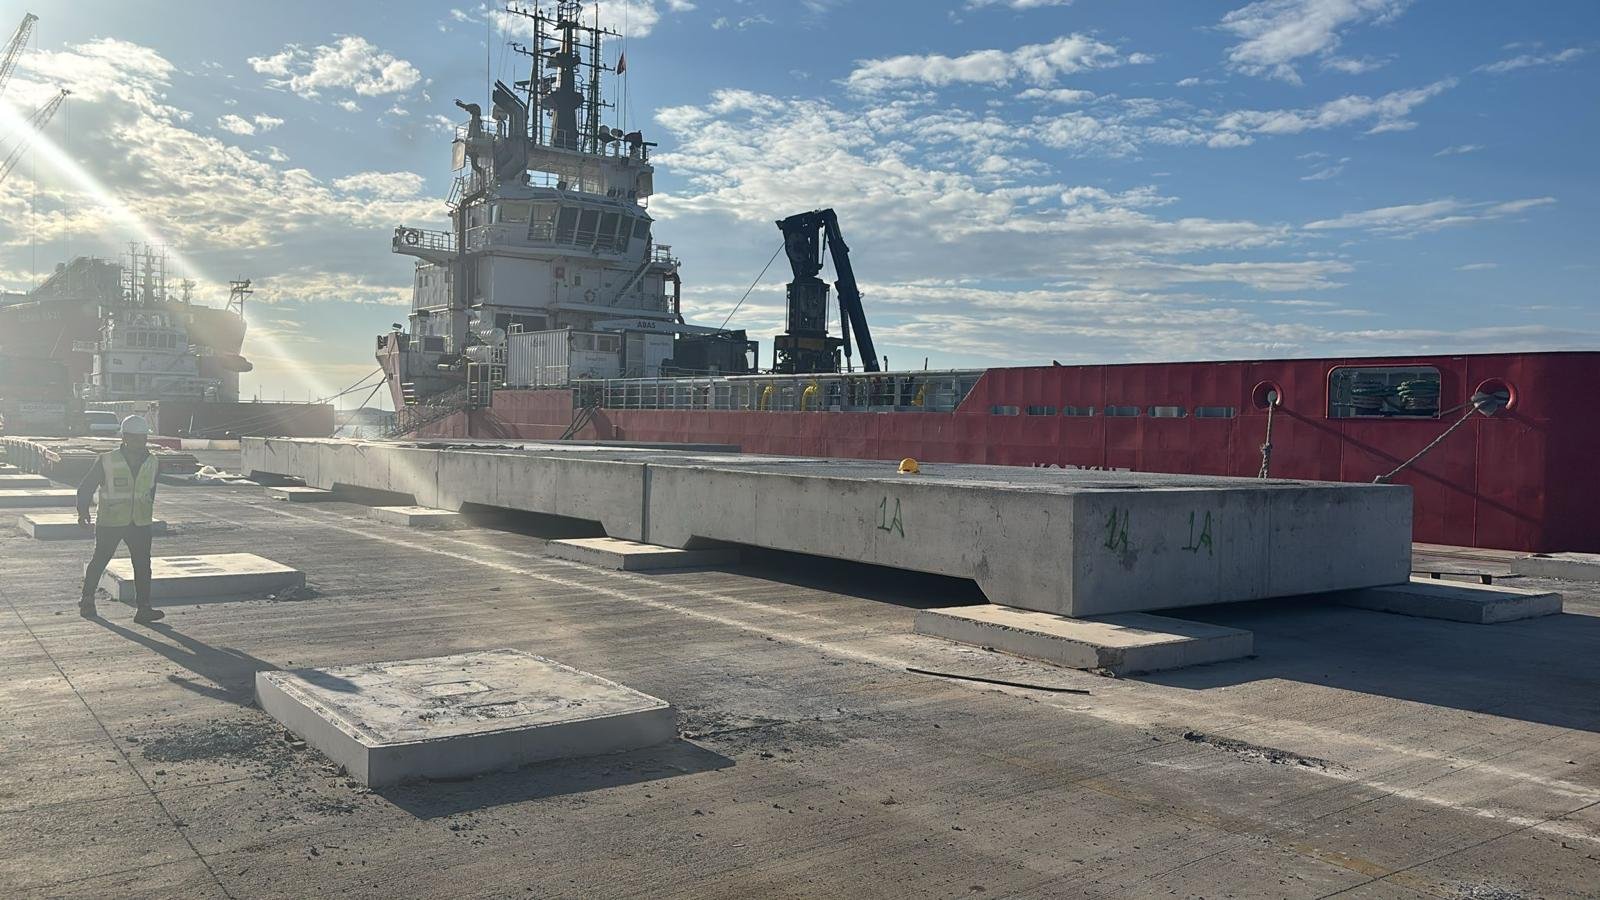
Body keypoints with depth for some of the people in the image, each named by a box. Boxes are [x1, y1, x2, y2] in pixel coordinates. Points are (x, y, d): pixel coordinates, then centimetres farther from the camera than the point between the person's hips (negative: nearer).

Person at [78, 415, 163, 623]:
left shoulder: (152, 462, 3)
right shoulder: (107, 461, -9)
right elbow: (86, 487, -4)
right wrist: (83, 511, -18)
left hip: (140, 523, 3)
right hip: (110, 522, -2)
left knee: (143, 564, -6)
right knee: (100, 561, 12)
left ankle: (143, 609, -6)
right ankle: (87, 600, 32)